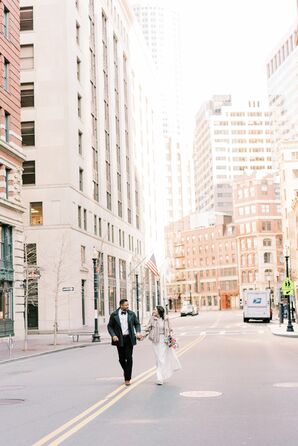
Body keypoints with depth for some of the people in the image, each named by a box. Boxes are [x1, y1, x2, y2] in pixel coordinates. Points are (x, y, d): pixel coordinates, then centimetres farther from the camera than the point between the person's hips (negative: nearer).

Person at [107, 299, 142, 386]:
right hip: (119, 339, 0)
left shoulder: (131, 314, 4)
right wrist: (113, 335, -11)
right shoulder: (114, 315, -1)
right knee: (122, 358, 7)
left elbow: (137, 324, 12)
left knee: (129, 358, -4)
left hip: (129, 339, 0)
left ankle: (127, 378, 1)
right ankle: (126, 372, 34)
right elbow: (110, 326, 4)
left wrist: (138, 332, -5)